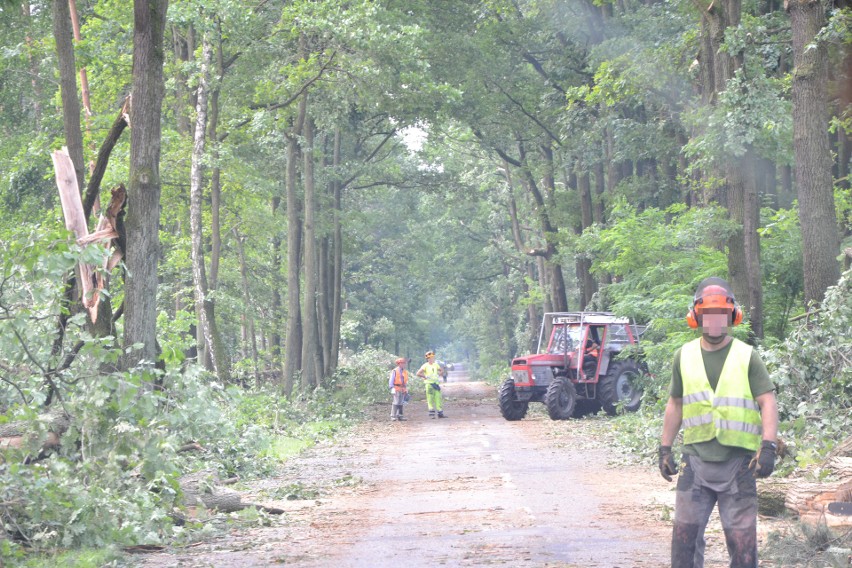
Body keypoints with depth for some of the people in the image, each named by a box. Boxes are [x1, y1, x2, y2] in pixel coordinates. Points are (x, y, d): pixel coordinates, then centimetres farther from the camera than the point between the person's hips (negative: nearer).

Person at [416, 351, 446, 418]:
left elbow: (440, 370, 29)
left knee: (438, 398, 2)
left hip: (436, 384, 5)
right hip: (429, 384, -5)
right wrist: (425, 377, -13)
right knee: (430, 399, -2)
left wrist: (439, 375, 13)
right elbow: (418, 373, -16)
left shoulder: (436, 365, 9)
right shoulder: (425, 366, -8)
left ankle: (440, 414, 5)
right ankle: (431, 414, 3)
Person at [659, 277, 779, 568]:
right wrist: (665, 448, 13)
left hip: (738, 461, -2)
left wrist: (768, 447, -16)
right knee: (685, 533, 3)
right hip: (696, 458, 2)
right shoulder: (684, 356, 9)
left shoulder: (747, 356, 0)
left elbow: (768, 402, -4)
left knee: (742, 538, -1)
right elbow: (675, 404, 17)